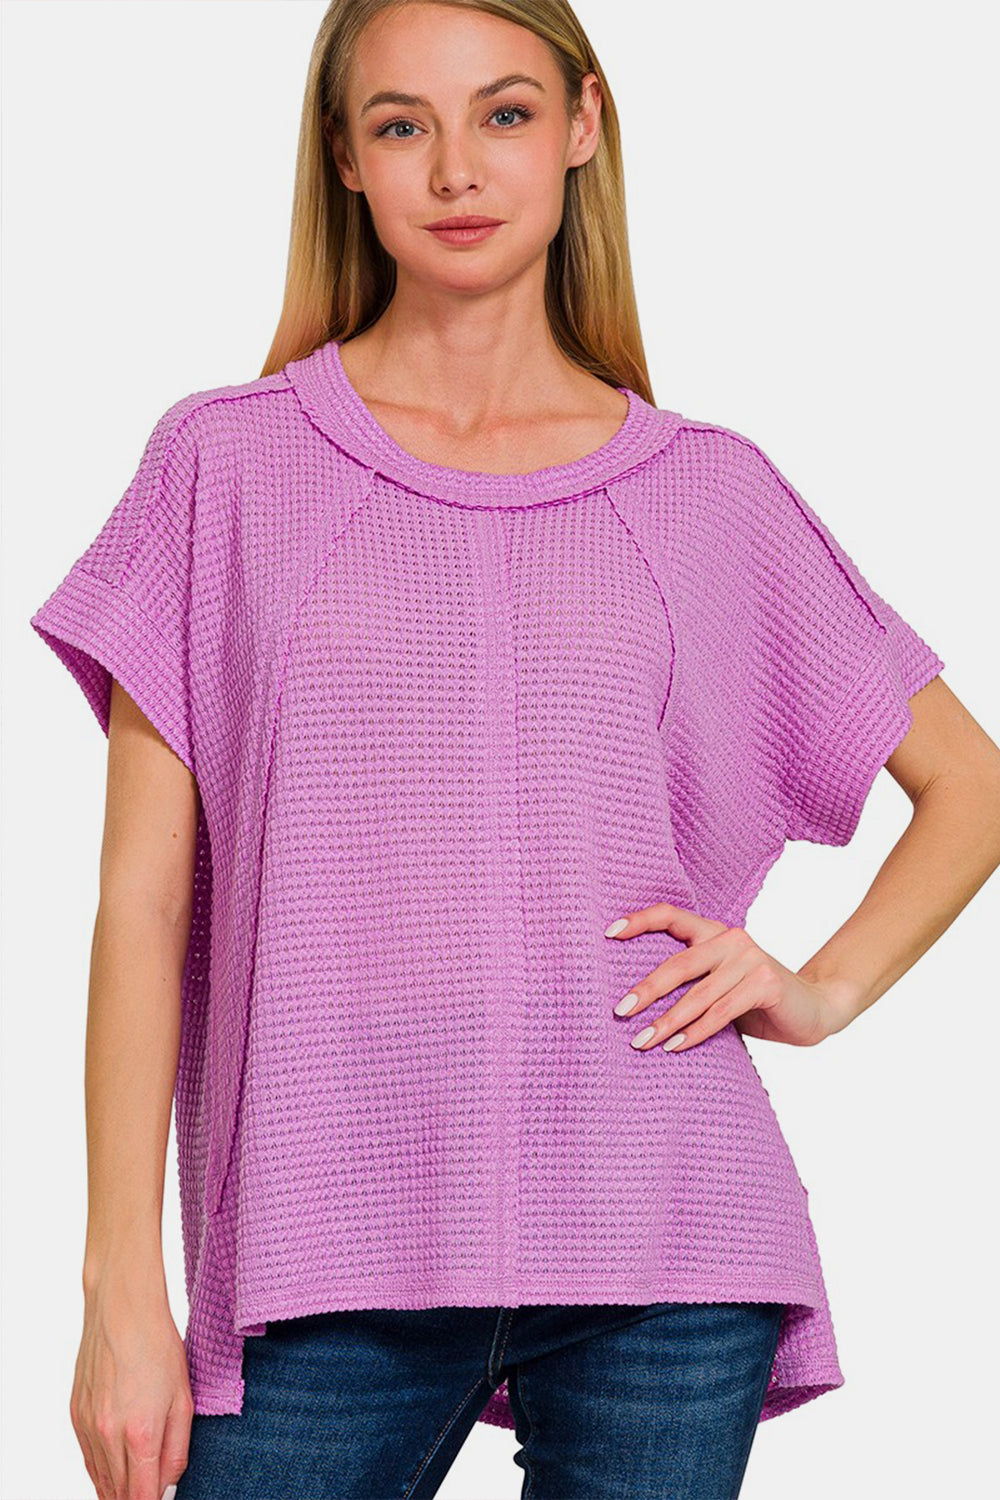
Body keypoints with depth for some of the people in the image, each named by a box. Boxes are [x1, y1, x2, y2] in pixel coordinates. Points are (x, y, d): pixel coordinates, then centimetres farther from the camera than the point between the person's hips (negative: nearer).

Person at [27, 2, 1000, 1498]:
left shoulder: (708, 493, 7)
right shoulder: (229, 464, 5)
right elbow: (143, 900, 2)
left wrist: (824, 988, 3)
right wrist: (124, 1291, -2)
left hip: (657, 1245, 1)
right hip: (327, 1255, 0)